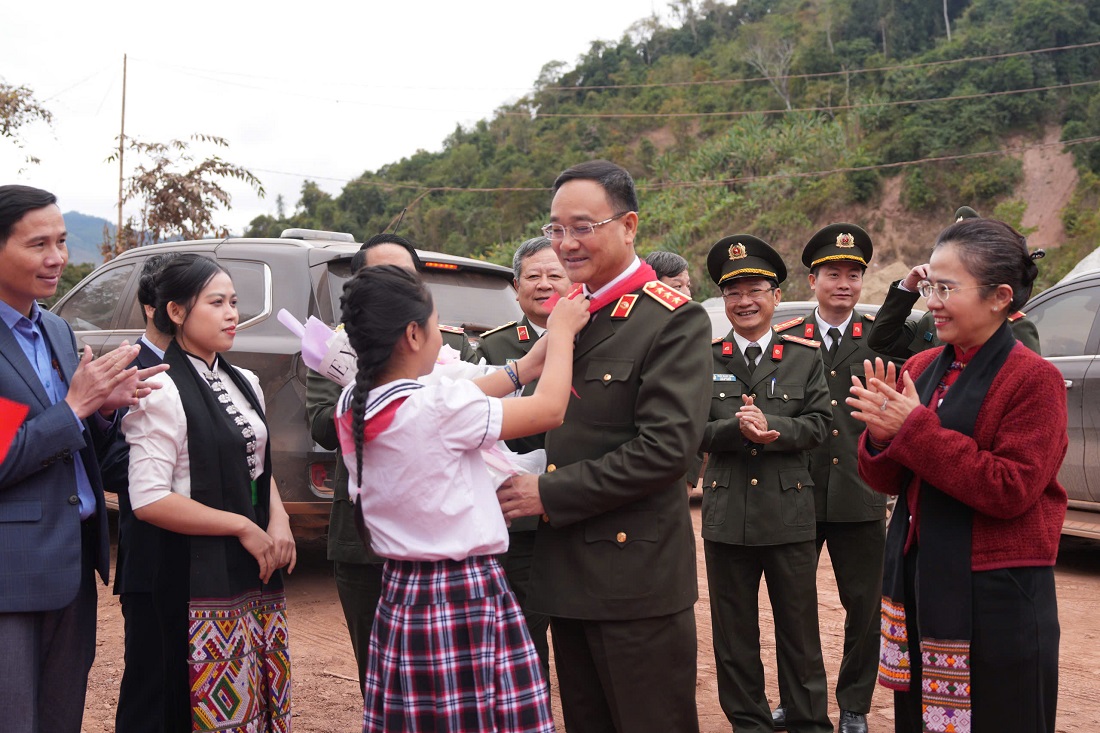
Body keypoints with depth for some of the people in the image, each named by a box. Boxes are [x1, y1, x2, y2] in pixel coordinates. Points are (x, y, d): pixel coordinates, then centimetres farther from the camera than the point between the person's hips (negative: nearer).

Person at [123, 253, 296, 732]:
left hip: (261, 573, 7)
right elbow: (148, 500, -18)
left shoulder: (244, 384, 12)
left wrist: (278, 521, 1)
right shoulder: (164, 392, -12)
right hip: (203, 581, -7)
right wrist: (243, 527, -14)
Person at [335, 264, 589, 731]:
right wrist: (561, 332, 6)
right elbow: (550, 410, -9)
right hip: (466, 598, -8)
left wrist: (527, 365, 16)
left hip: (399, 597, 8)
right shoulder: (438, 408, -20)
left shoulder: (352, 407, 2)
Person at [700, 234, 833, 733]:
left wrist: (769, 426, -19)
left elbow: (816, 425, -2)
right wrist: (737, 428, -20)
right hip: (727, 514, 1)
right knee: (734, 630, 9)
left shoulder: (805, 356, 5)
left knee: (799, 628, 8)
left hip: (790, 512, 0)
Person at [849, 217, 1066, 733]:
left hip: (995, 595, -6)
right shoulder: (922, 368, 6)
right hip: (918, 582, 6)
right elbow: (889, 482, 9)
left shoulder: (1033, 378, -11)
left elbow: (1011, 490, -21)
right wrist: (881, 440, -13)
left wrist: (914, 429, -21)